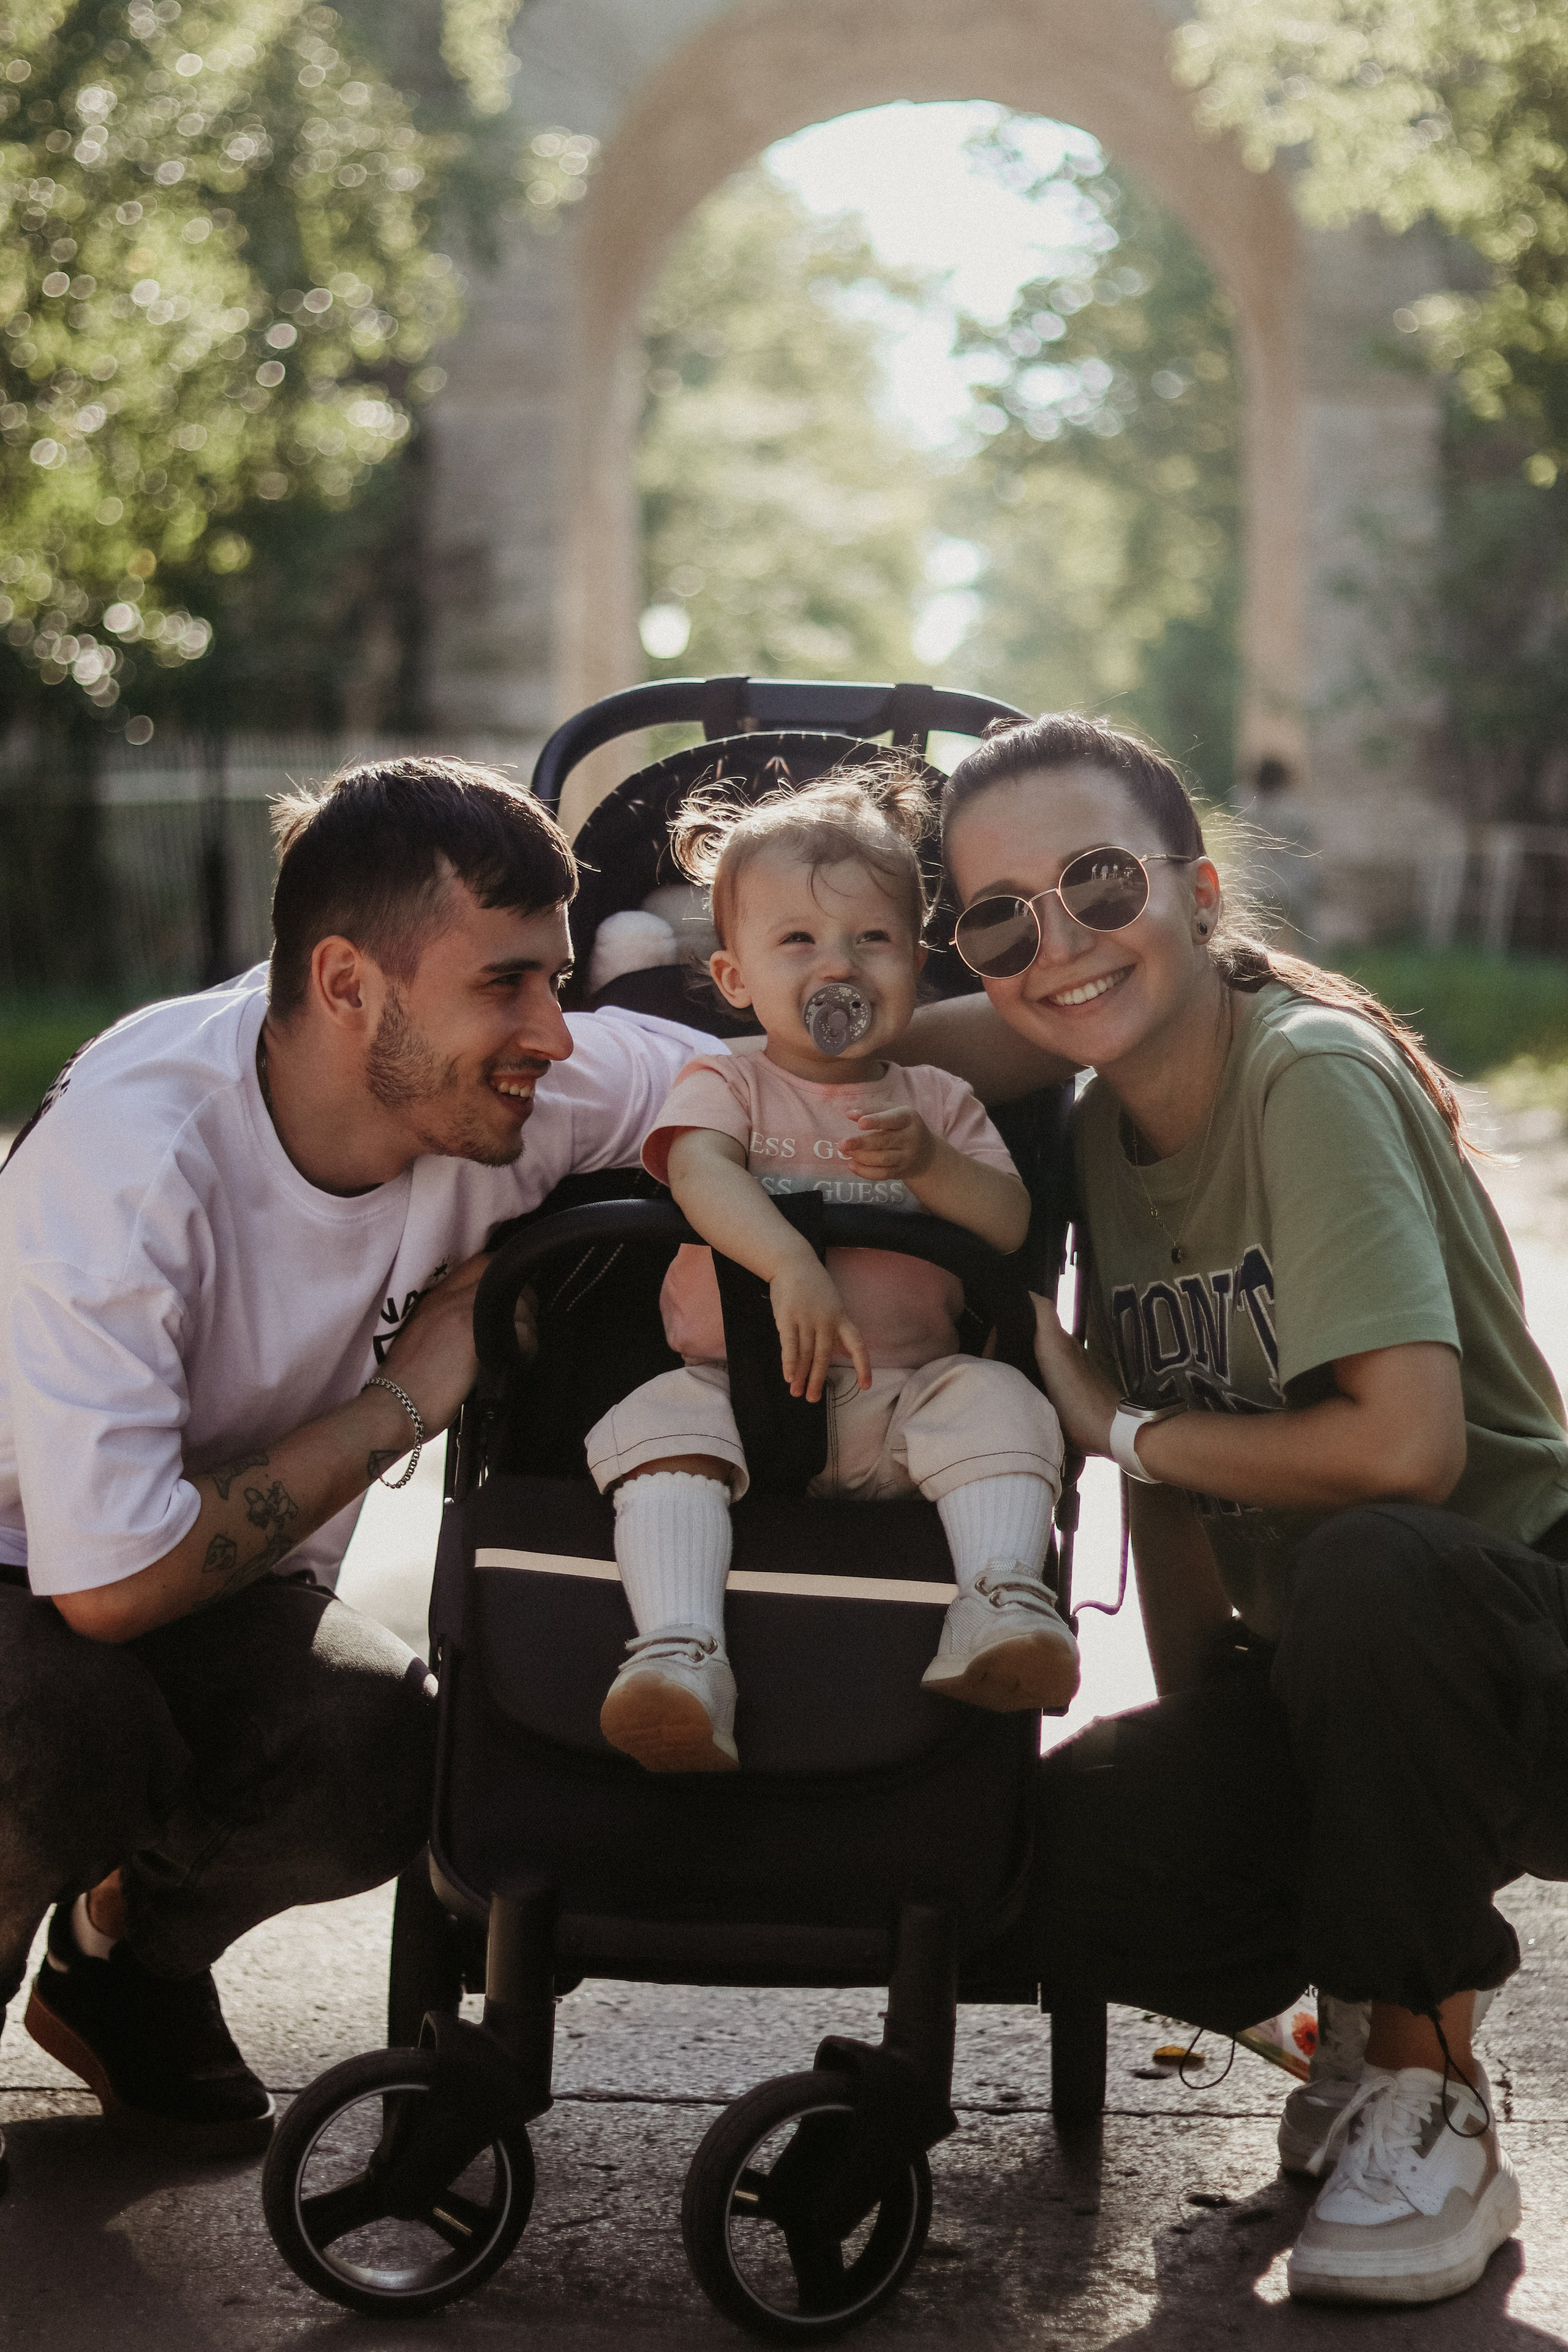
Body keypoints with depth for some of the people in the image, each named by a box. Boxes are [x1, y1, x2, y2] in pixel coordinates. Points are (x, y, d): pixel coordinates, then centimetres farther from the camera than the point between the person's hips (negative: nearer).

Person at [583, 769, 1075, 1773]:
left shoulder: (938, 1101, 17)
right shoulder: (726, 1085, 8)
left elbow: (1011, 1223, 6)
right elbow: (701, 1170, -16)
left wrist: (928, 1161, -15)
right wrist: (792, 1267, -37)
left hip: (899, 1393, 2)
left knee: (998, 1400, -27)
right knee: (660, 1419, -32)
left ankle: (1001, 1603, -36)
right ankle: (681, 1654, -46)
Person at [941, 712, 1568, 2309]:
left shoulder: (1311, 1078, -20)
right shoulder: (1100, 1128, 4)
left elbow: (1407, 1447, -30)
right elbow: (1177, 1490, 7)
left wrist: (1112, 1423, -17)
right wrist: (1198, 1747, -1)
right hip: (1344, 1676, 7)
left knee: (1367, 1568, -39)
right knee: (1071, 1853, -20)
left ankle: (1432, 2114, -17)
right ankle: (1372, 2017, 13)